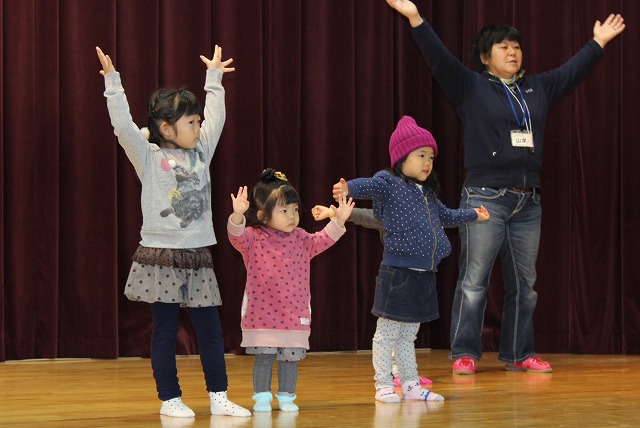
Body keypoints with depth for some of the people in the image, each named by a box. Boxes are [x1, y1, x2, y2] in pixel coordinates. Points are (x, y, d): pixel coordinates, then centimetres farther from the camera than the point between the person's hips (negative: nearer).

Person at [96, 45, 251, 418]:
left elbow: (216, 119, 20)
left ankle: (218, 396, 11)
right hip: (161, 255, -5)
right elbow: (123, 125, -14)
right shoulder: (149, 157, -4)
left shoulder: (201, 152, 10)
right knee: (166, 331, 2)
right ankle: (170, 399, 9)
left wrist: (214, 78, 27)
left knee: (210, 330, 5)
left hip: (198, 256, 5)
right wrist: (113, 82, -16)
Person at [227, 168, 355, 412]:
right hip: (262, 314, -3)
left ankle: (286, 397, 18)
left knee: (290, 358, 6)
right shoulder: (254, 239, -6)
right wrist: (237, 216, -42)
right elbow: (237, 236, -22)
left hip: (294, 314, 3)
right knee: (263, 356, 1)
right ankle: (261, 397, 11)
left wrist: (338, 221, -1)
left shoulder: (301, 239, 8)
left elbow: (323, 241, 12)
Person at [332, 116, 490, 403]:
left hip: (423, 274, 8)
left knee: (408, 335, 15)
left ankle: (411, 385, 19)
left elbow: (445, 216, 36)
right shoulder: (389, 183, -7)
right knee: (388, 332, 0)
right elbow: (369, 186, -28)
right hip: (398, 272, -8)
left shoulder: (427, 193, 18)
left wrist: (473, 215, 50)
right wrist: (348, 189, -50)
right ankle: (384, 386, 4)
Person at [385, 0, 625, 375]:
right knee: (474, 280, -6)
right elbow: (439, 59, -10)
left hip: (528, 202, 5)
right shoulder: (470, 87, 0)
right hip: (485, 199, -5)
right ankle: (465, 354, -3)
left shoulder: (538, 89, 14)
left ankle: (519, 353, 16)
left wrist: (598, 43, 30)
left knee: (524, 283, 9)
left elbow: (574, 70, 24)